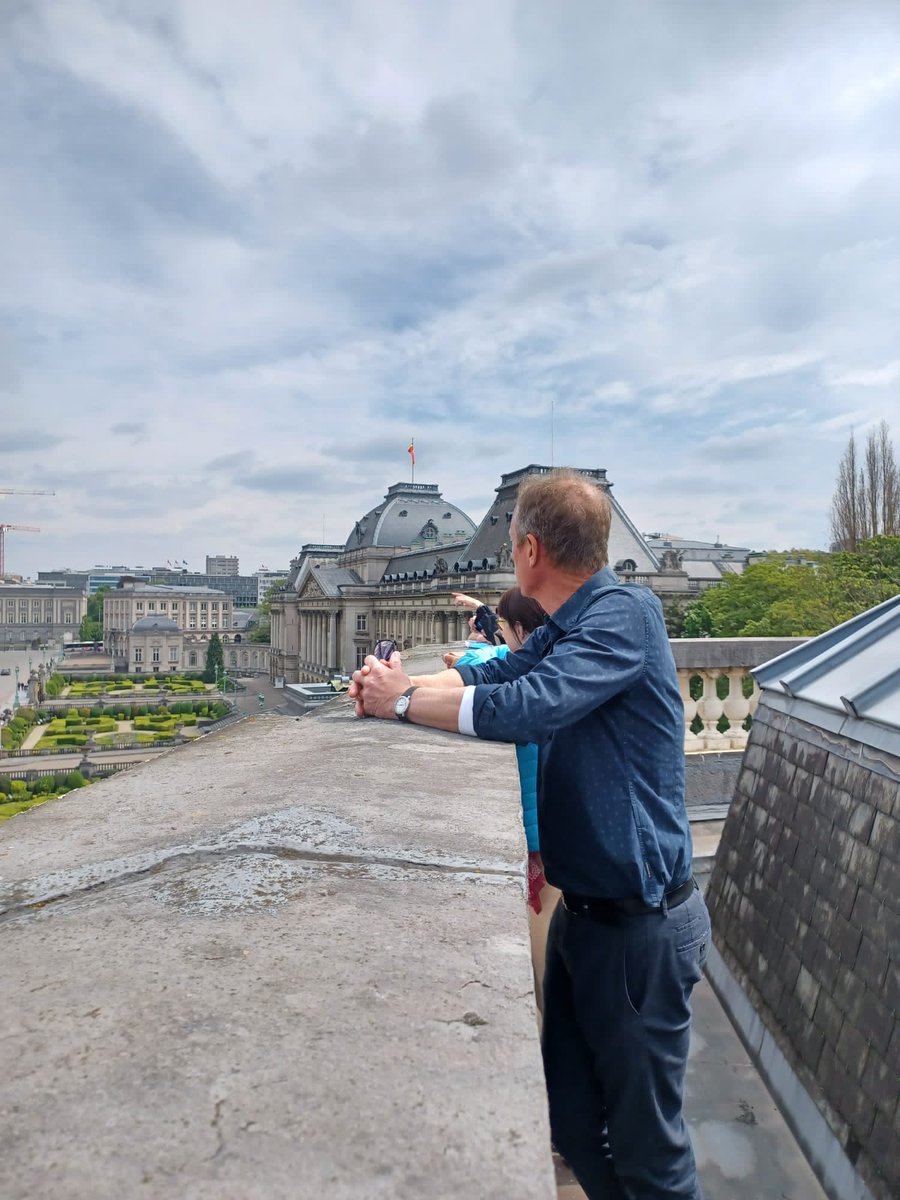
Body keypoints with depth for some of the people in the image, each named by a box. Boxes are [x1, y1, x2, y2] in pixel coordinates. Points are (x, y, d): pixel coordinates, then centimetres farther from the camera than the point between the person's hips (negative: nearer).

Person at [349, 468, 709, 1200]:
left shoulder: (625, 613, -22)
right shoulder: (568, 627, 7)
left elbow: (526, 705, -33)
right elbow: (487, 675, 9)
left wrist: (403, 701, -18)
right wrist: (397, 684, -10)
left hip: (639, 924, -8)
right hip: (586, 907, 8)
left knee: (646, 1141, 12)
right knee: (571, 1116, 21)